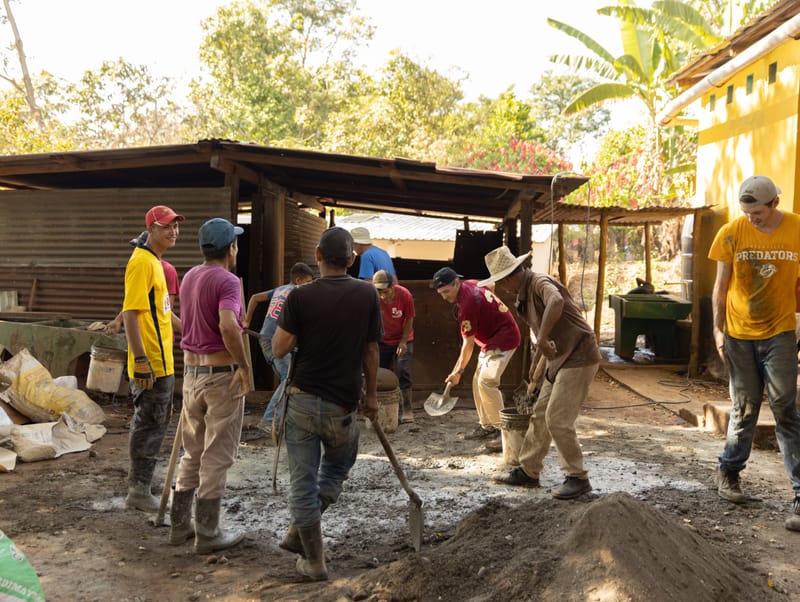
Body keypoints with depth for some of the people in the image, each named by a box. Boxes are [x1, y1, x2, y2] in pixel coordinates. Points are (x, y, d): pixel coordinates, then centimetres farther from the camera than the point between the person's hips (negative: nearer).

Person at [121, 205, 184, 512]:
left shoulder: (156, 262, 15)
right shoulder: (142, 261, -15)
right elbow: (130, 313, -21)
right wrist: (140, 359, -25)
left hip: (161, 361, 10)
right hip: (150, 364, -10)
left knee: (153, 424, 18)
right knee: (149, 426, -2)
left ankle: (140, 486, 29)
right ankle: (139, 491, 9)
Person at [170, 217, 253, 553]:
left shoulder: (189, 277, 10)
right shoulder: (227, 281, -15)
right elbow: (228, 326, -30)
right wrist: (244, 365, -20)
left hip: (191, 371, 8)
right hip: (222, 374, -8)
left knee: (192, 451, 17)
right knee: (217, 455, 1)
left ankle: (180, 524, 24)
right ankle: (208, 533, 8)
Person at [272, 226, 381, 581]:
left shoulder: (300, 296, -9)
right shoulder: (367, 295, -3)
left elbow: (279, 349, -8)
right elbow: (371, 351, 2)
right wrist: (371, 394, 13)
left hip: (302, 401, -1)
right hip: (342, 405, 1)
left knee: (303, 482, 8)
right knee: (339, 466, 26)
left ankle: (314, 561, 14)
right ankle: (299, 534, 21)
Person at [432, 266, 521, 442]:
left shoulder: (467, 304, -27)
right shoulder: (471, 284, 0)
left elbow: (468, 343, -19)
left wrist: (458, 371, -9)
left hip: (503, 339, -11)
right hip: (491, 340, 11)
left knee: (486, 382, -21)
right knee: (478, 382, 9)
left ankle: (502, 429, -18)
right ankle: (487, 426, 15)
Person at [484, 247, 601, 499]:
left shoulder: (540, 283, -18)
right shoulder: (525, 294, 13)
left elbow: (556, 302, -44)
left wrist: (543, 339, -44)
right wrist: (534, 367, 32)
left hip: (578, 357, -10)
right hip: (559, 359, 10)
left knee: (558, 420, -8)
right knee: (540, 416, 13)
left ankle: (578, 478, 5)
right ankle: (527, 472, 24)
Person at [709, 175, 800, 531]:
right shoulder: (732, 233, -4)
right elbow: (721, 286, 3)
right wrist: (718, 330, 0)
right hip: (738, 335, 1)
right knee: (744, 410, 9)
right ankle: (728, 473, 29)